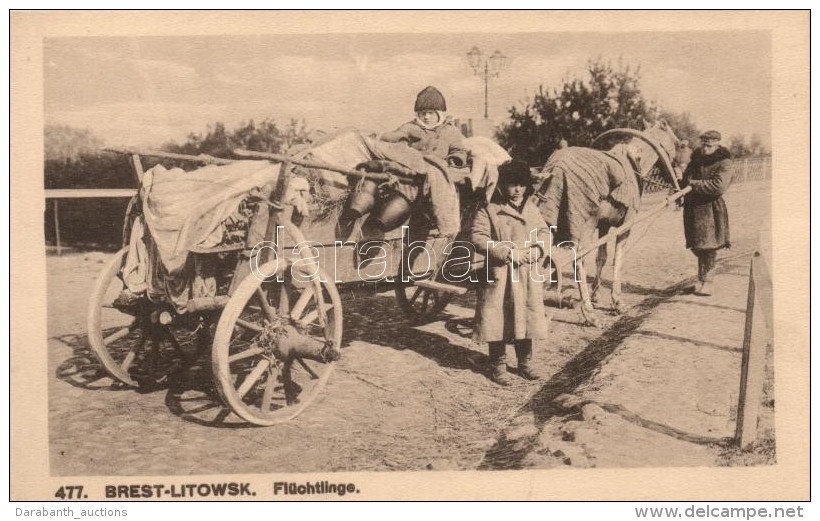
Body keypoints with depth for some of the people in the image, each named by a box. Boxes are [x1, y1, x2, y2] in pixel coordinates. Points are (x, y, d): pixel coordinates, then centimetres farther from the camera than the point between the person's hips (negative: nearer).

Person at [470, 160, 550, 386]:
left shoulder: (532, 210, 10)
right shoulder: (490, 211, -8)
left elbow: (544, 232, 16)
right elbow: (477, 237, -15)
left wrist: (537, 250, -6)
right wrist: (507, 252, -19)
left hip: (528, 276, 5)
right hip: (500, 275, -5)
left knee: (527, 318, 13)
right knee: (499, 322, 0)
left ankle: (525, 363, 29)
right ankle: (497, 367, 15)